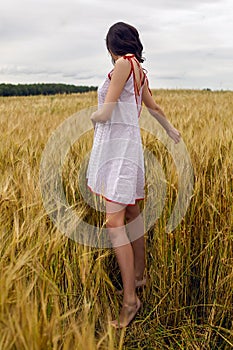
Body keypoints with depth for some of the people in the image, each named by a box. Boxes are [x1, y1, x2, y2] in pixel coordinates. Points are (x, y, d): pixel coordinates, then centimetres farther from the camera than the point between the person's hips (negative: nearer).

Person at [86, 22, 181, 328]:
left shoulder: (124, 63, -11)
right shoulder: (139, 70, 14)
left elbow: (104, 114, -18)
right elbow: (153, 107, 29)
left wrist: (93, 116, 6)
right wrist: (170, 129, 47)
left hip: (120, 147, -10)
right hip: (119, 145, 10)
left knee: (114, 221, -13)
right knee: (131, 212, 15)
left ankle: (130, 299, -8)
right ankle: (139, 275, 29)